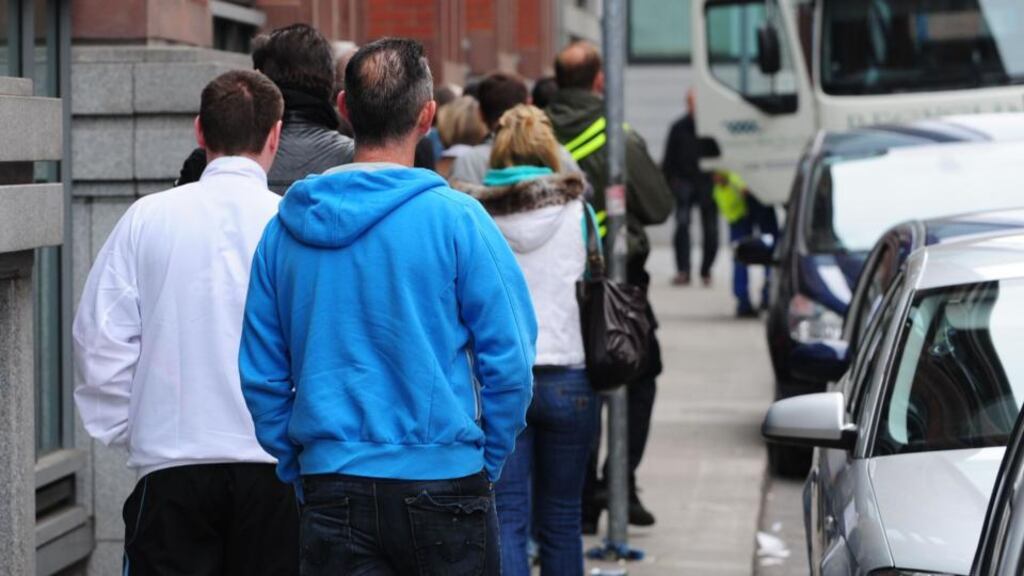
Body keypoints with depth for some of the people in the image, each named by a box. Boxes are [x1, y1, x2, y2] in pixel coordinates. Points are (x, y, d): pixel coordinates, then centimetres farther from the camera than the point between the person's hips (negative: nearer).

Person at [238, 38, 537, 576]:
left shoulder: (284, 228, 2)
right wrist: (487, 464, 6)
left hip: (330, 490, 3)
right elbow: (509, 362, -8)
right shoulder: (456, 218, -9)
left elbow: (260, 374, 5)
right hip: (441, 483, -3)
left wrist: (298, 468, 15)